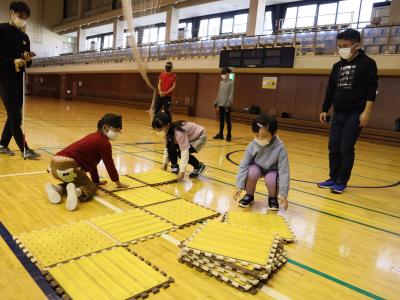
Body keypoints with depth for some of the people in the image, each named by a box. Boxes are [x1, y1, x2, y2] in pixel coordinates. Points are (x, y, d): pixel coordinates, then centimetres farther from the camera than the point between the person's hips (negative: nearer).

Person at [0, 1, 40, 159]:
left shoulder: (24, 37, 16)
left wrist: (28, 60, -4)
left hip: (20, 80, 7)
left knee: (14, 116, 10)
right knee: (15, 117, -8)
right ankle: (24, 149, -4)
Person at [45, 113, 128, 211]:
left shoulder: (93, 137, 27)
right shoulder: (104, 143, -2)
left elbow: (92, 162, 34)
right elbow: (109, 164, 2)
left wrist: (96, 180, 42)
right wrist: (118, 183, 16)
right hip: (68, 166, -9)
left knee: (77, 182, 30)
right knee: (91, 187, 6)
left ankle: (57, 188, 4)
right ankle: (76, 191, -26)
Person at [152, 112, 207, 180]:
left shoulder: (178, 132, -38)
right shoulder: (167, 131, -15)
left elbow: (184, 150, -39)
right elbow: (166, 147, -2)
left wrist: (182, 171, -41)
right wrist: (165, 162, -4)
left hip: (199, 136, -7)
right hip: (188, 137, 8)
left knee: (181, 153, -23)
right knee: (171, 147, -15)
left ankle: (199, 166, 0)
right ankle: (175, 167, 3)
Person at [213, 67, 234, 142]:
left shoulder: (231, 82, -7)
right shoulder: (221, 82, 12)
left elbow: (231, 94, -11)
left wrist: (228, 104, -17)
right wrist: (216, 103, 14)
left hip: (227, 105, -6)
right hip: (221, 104, 6)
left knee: (227, 120, -1)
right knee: (221, 120, 11)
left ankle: (229, 135, 6)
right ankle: (220, 134, 18)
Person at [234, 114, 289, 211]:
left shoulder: (280, 148, -32)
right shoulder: (252, 146, -26)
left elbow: (283, 171, -28)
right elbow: (243, 166, -20)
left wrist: (283, 193, -31)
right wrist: (239, 186, -25)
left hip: (272, 171, -1)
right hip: (257, 168, 2)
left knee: (270, 180, -32)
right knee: (252, 172, -31)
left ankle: (273, 197, 3)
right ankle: (249, 195, -2)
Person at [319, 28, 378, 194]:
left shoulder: (367, 63, -3)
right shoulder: (337, 66, 12)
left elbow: (371, 89, -8)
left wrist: (367, 111, -17)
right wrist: (325, 110, 13)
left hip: (355, 115, -5)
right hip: (338, 114, 6)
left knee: (346, 149, -6)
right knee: (333, 148, 5)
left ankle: (342, 182, 5)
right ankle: (334, 179, 17)